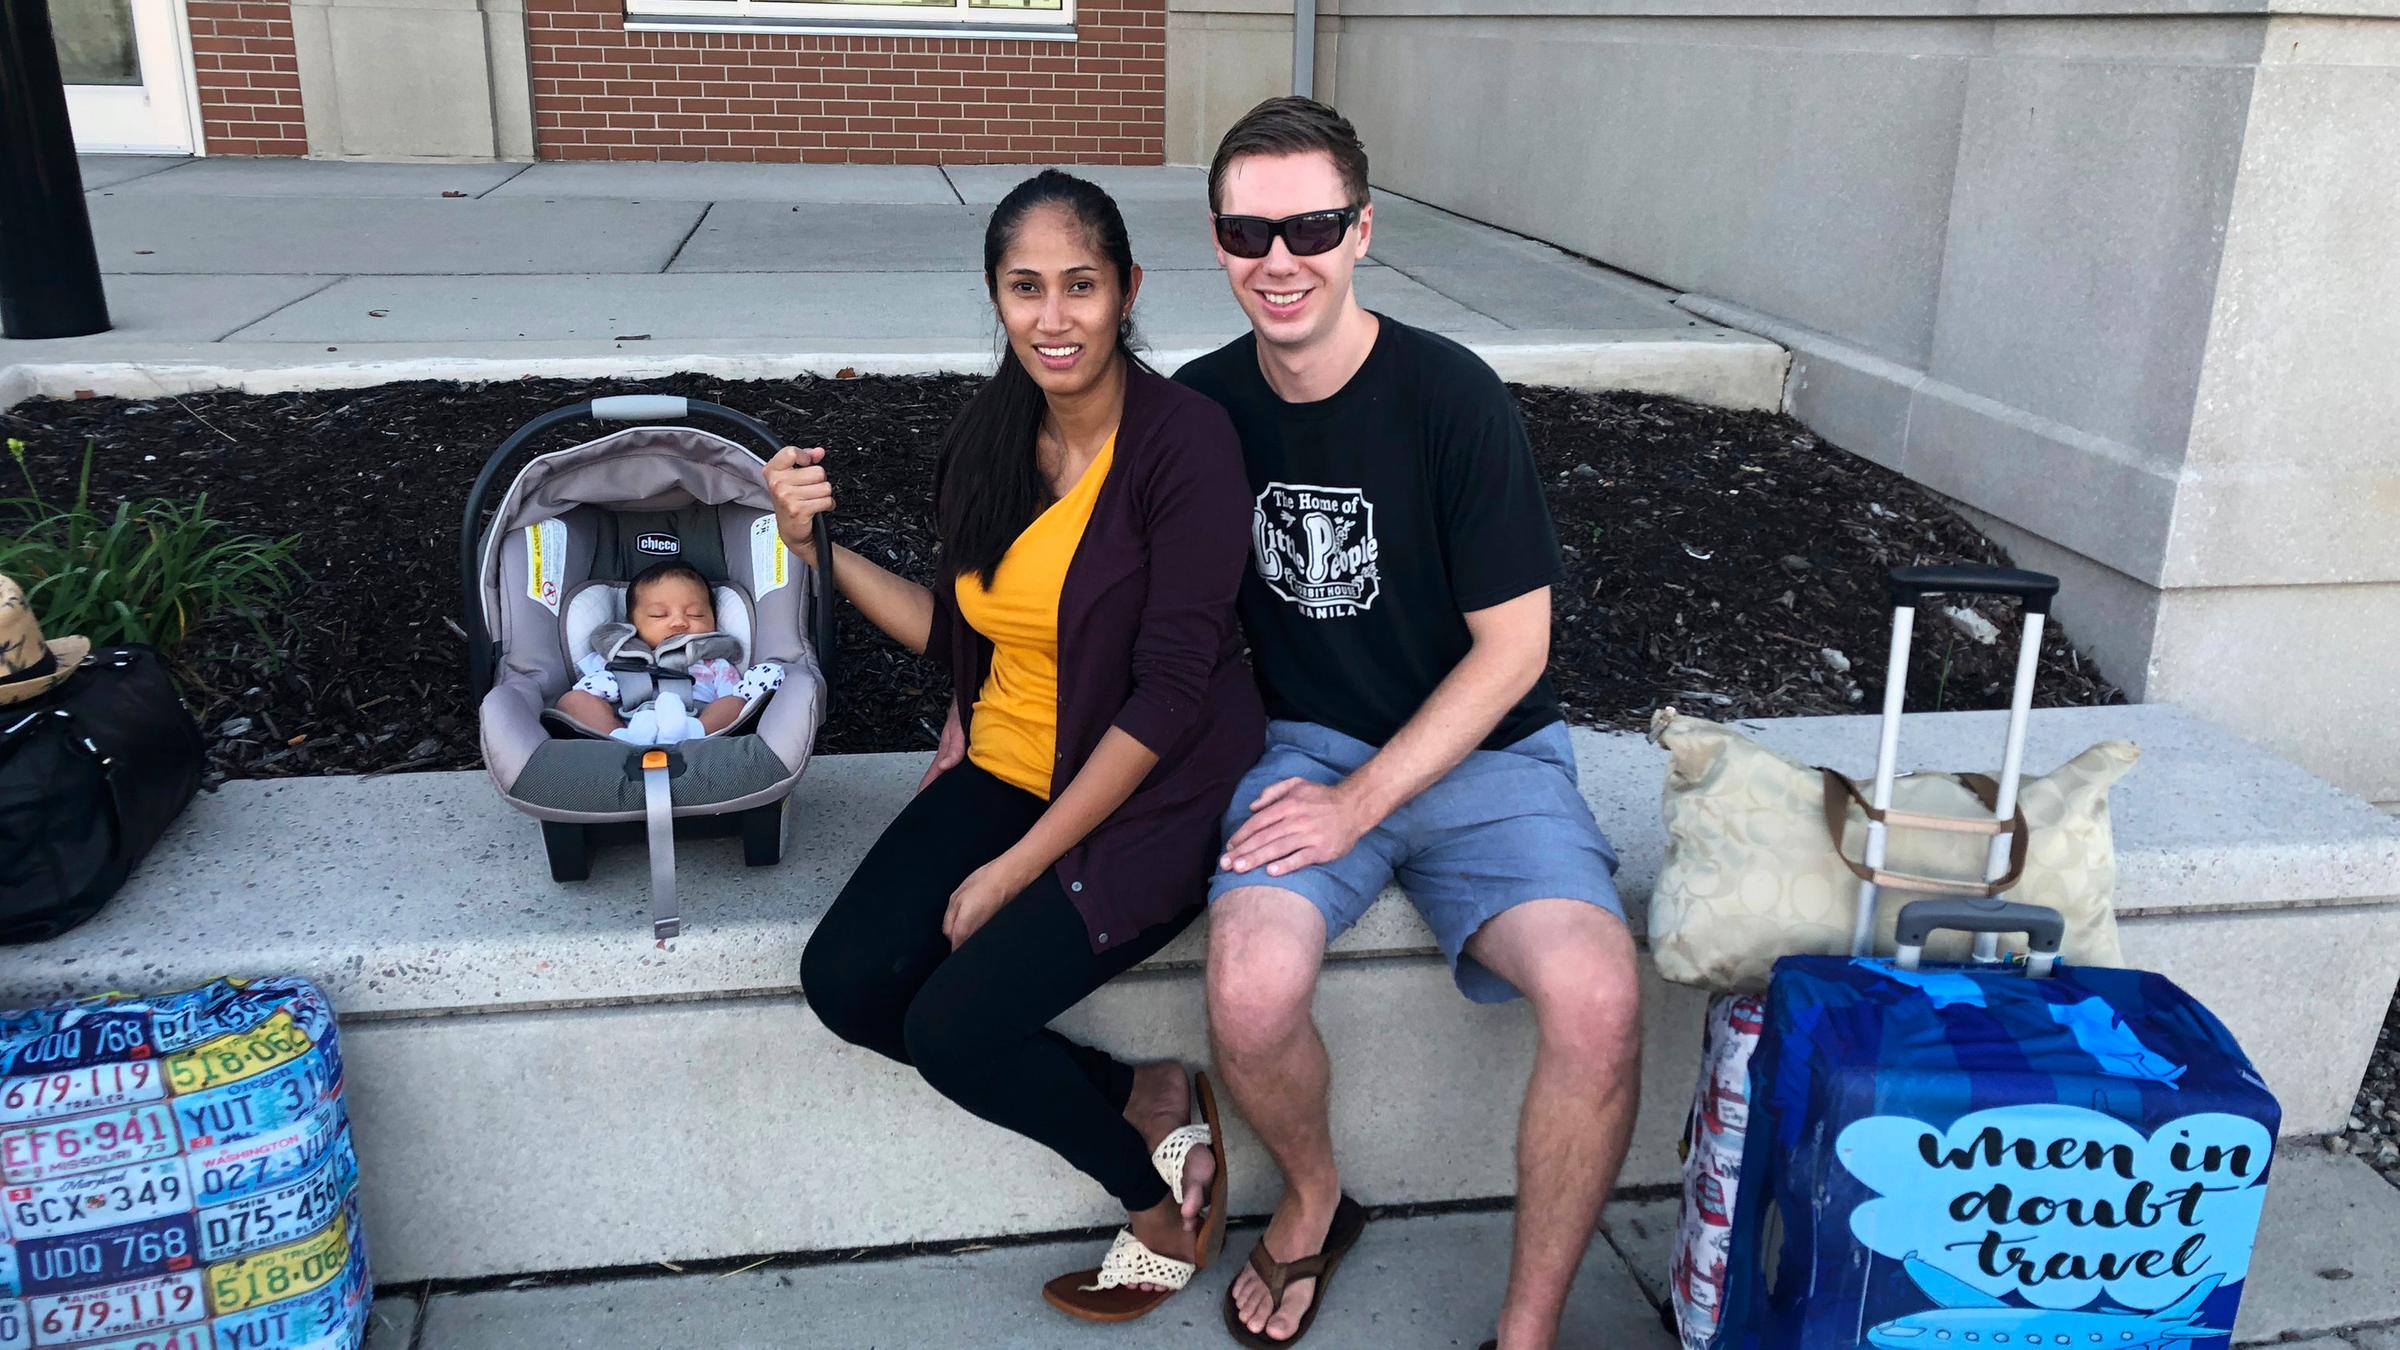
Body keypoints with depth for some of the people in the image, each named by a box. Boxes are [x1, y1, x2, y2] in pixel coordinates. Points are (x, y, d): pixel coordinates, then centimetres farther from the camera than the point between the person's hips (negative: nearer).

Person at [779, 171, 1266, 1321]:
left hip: (1151, 793, -7)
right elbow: (960, 629, 11)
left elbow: (1170, 692, -20)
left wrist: (1018, 868, -19)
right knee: (846, 981, -9)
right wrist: (819, 548, -4)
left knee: (956, 1026, -19)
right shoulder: (990, 439, 2)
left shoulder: (1185, 438, -18)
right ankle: (1148, 1102, 5)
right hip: (1009, 770, 7)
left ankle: (1162, 1197, 10)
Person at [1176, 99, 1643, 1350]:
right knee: (1250, 995, -28)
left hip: (1484, 754, -1)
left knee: (1599, 1005, -29)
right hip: (1309, 741, 2)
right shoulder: (1205, 403, 0)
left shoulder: (1452, 397, -12)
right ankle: (1312, 1198, 9)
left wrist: (1360, 803, -16)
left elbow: (1512, 648, -9)